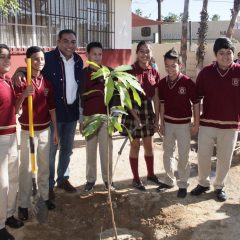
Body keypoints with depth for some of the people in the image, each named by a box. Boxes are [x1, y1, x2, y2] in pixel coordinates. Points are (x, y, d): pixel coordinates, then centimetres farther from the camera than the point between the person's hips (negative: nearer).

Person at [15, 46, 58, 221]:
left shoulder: (47, 82, 4)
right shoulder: (21, 81, -9)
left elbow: (51, 107, 8)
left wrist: (55, 130, 8)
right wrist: (24, 94, -32)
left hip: (45, 130, 5)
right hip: (28, 131, -4)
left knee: (44, 166, 14)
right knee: (26, 168, 1)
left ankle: (45, 196, 28)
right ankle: (23, 204, 12)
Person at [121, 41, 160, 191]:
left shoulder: (154, 73, 4)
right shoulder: (130, 71, -11)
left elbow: (156, 98, 6)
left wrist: (157, 118, 4)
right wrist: (136, 117, -16)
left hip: (148, 111, 5)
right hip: (133, 111, -4)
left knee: (149, 145, 16)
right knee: (135, 146, 7)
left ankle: (151, 174, 34)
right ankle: (136, 178, 21)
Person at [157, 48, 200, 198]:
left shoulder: (188, 82, -15)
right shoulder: (163, 83, -2)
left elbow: (196, 104, -9)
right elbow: (162, 104, 6)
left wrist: (196, 124, -8)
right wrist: (162, 123, 7)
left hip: (183, 124, -4)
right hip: (168, 123, 5)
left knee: (183, 156, 5)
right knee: (167, 153, 14)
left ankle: (183, 184, 19)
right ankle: (169, 180, 31)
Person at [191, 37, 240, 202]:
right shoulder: (206, 72, -3)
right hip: (207, 123, 1)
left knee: (225, 158, 12)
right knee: (203, 156, 10)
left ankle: (220, 186, 32)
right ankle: (203, 183, 32)